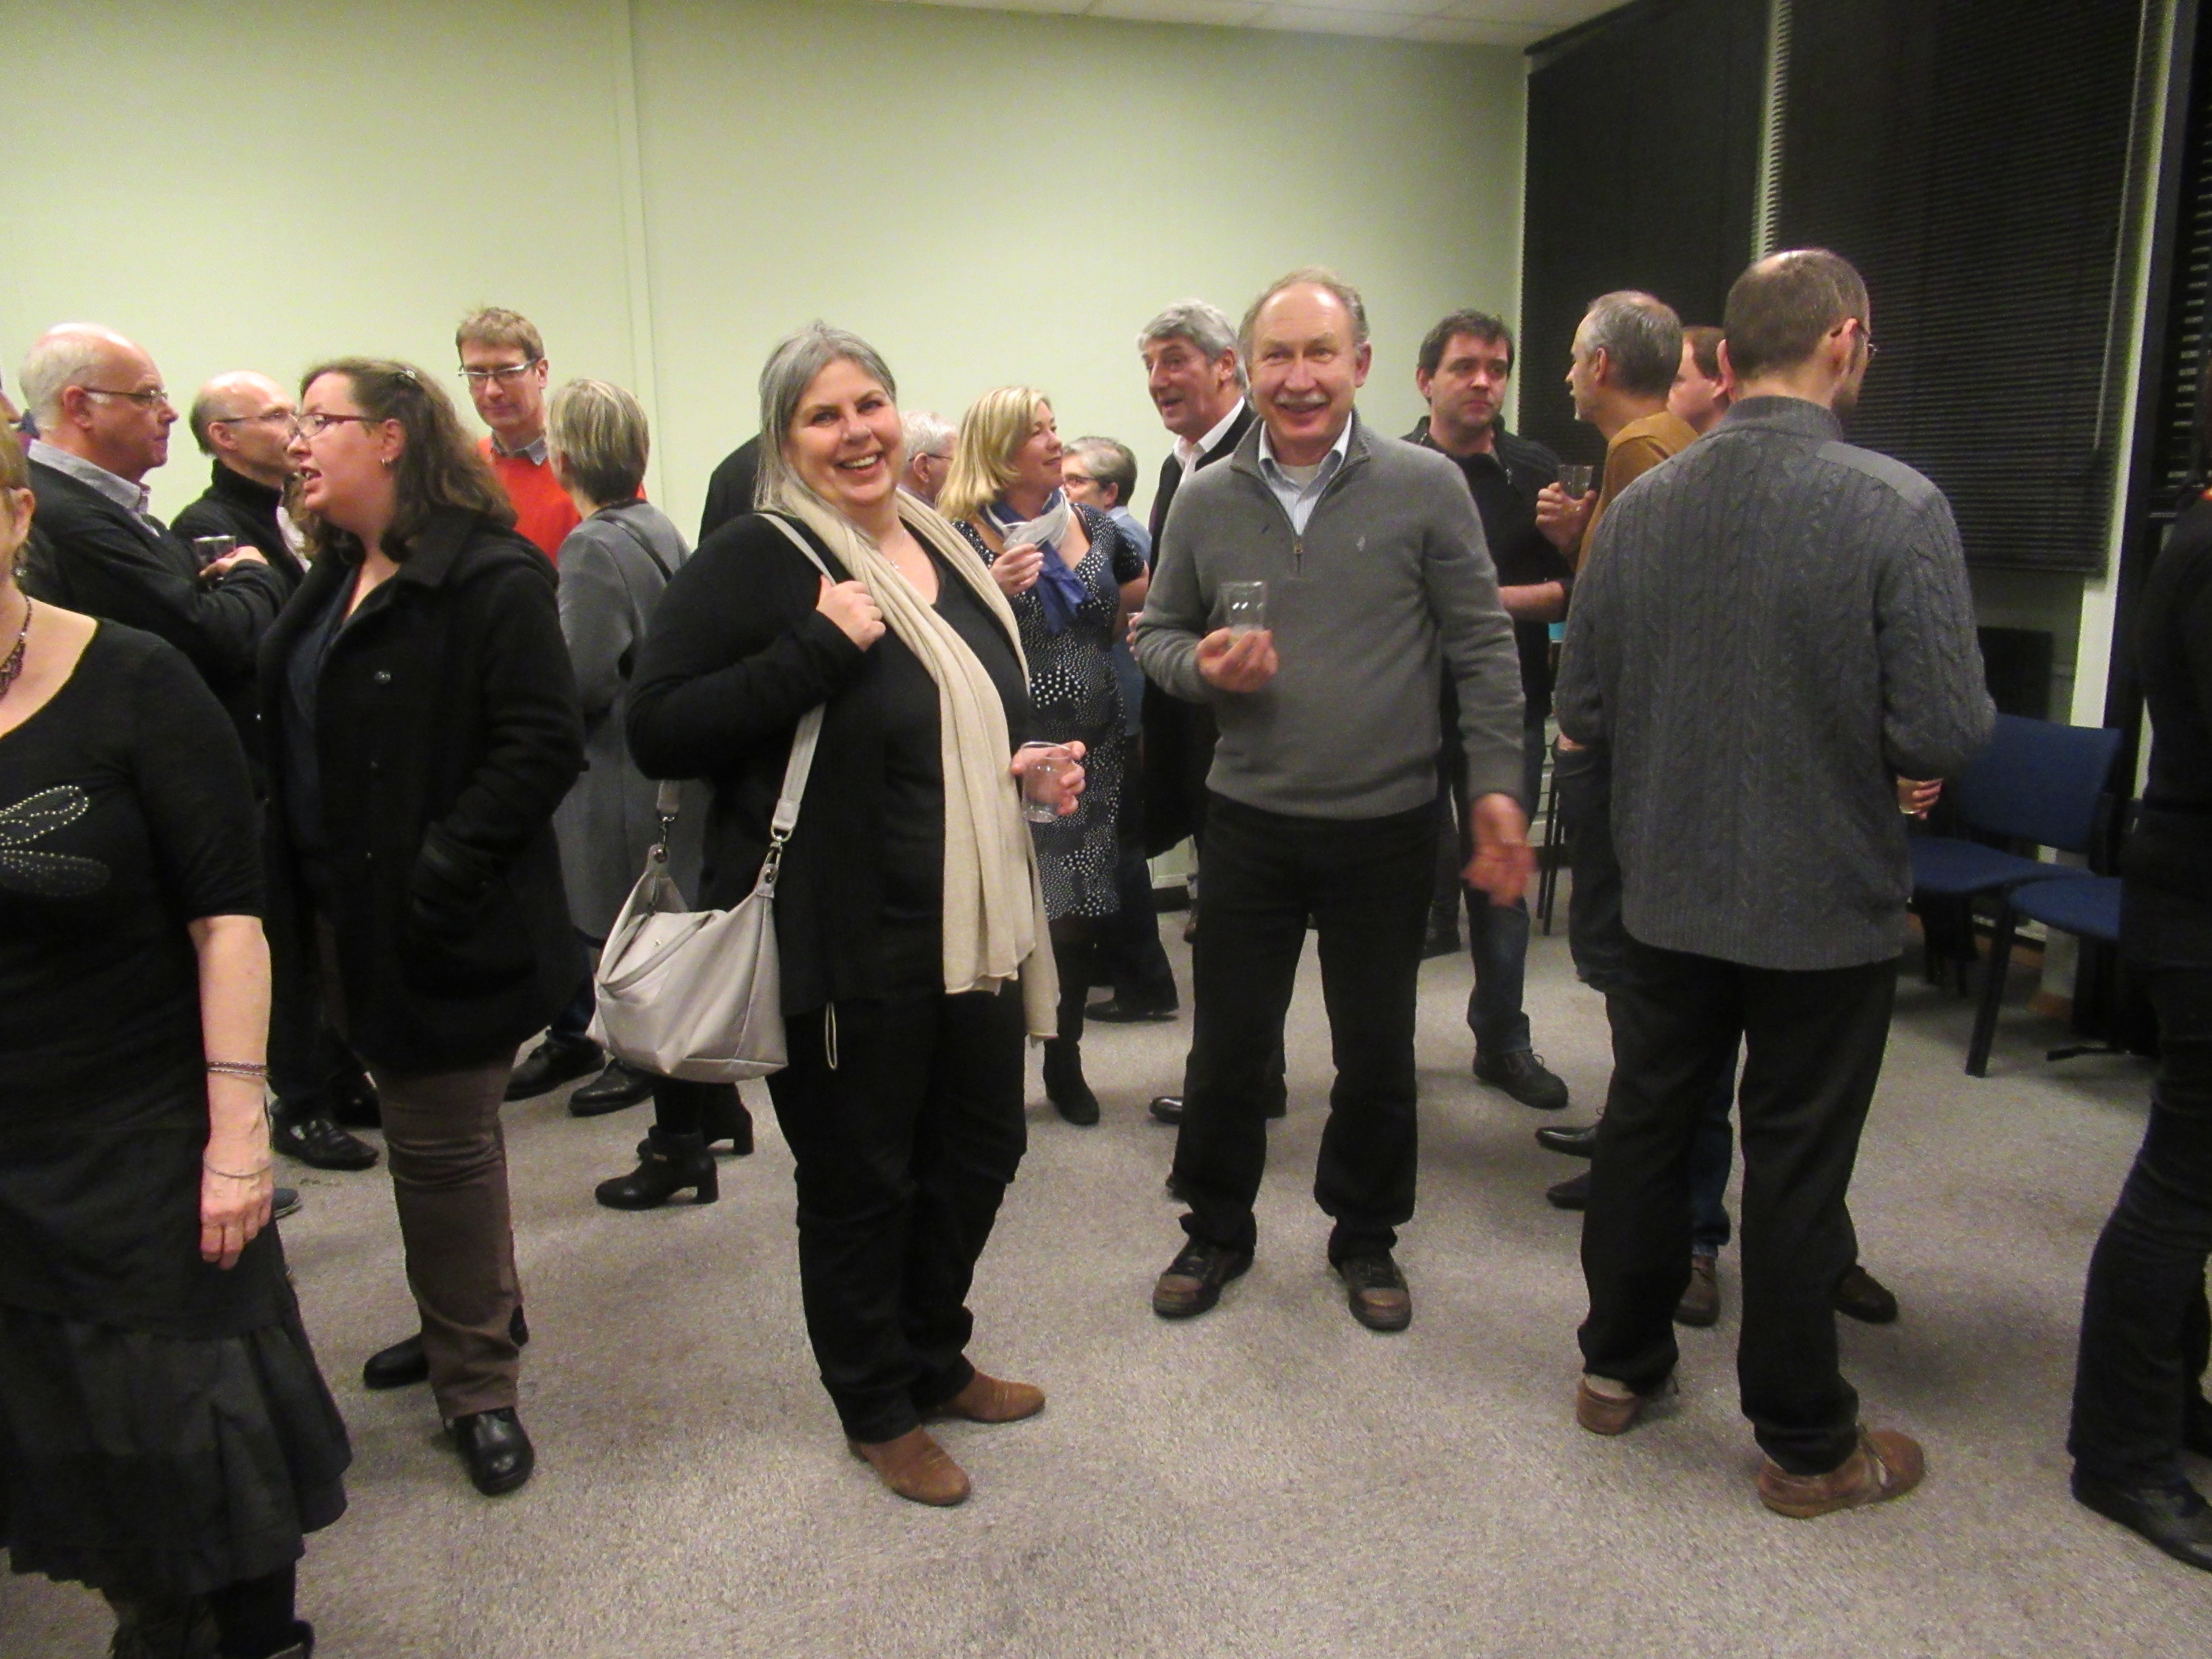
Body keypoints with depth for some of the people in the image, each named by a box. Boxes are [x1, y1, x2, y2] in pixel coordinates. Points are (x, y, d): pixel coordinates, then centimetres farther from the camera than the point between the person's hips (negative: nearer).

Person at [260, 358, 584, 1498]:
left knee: (442, 1147, 2)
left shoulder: (491, 579, -15)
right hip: (346, 920, 9)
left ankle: (478, 1382, 20)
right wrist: (295, 894, 7)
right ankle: (467, 1324, 39)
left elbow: (542, 745, -22)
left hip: (435, 929, -8)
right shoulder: (333, 581, 13)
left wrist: (443, 871, -24)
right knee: (422, 1132, 20)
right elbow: (289, 731, 17)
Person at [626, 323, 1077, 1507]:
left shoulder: (946, 554, 12)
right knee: (860, 1183, 9)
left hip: (975, 926, 8)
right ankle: (878, 1412, 33)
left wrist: (1032, 769, 5)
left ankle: (934, 1360, 43)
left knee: (979, 1152, 19)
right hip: (845, 947, -7)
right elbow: (657, 732, -19)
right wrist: (817, 648, -25)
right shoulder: (754, 562, -11)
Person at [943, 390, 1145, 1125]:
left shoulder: (1095, 527, 10)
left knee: (1080, 914, 10)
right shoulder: (965, 540, -4)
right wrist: (992, 591, -20)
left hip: (1093, 750, 5)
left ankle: (1065, 1061, 28)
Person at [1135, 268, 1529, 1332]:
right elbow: (1158, 632, 12)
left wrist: (1497, 785, -6)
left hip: (1386, 824, -1)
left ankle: (1366, 1236, 35)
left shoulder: (1427, 488, -4)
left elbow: (1483, 650, -1)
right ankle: (1217, 1231, 33)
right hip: (1250, 819, 2)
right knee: (1227, 1044, 11)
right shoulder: (1205, 500, 2)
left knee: (1377, 1051, 13)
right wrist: (1200, 666, -10)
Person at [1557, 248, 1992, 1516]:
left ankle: (1622, 1366, 36)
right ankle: (1807, 1444, 27)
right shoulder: (1898, 507, -17)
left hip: (1668, 892, 4)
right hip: (1826, 901, -3)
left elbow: (1582, 708, -1)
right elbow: (1946, 735, -18)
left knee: (1646, 1126, 18)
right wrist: (1864, 740, 4)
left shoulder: (1640, 506, -4)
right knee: (1797, 1171, 9)